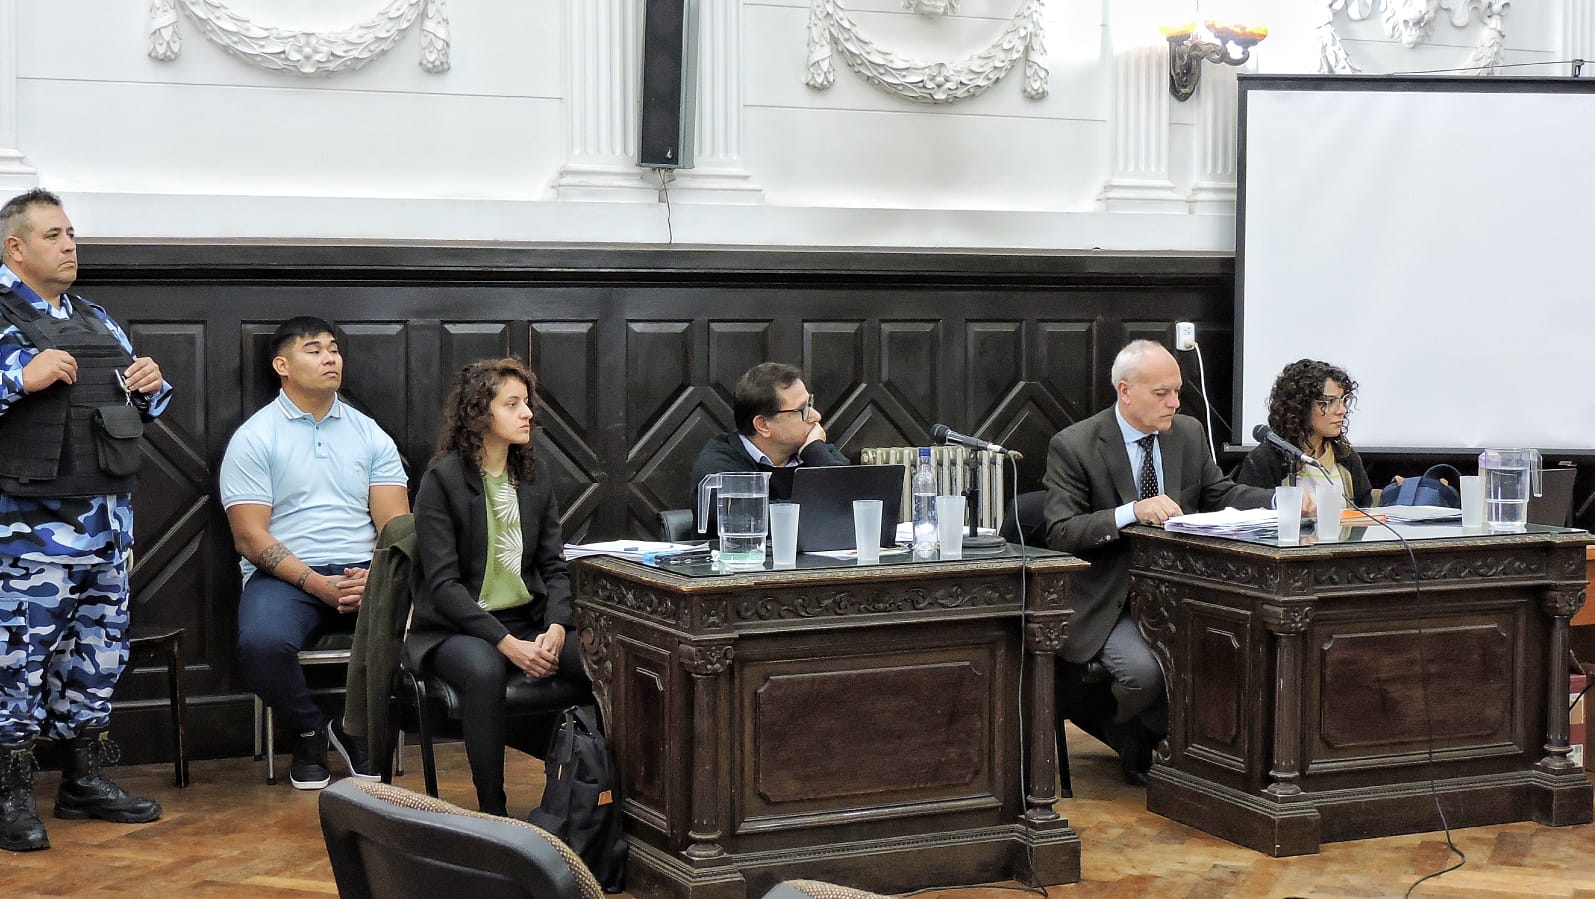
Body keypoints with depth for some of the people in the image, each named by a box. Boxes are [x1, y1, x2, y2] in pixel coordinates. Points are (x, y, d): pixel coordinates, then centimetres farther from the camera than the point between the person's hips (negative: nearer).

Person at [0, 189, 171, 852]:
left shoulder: (98, 321, 19)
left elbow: (136, 409, 26)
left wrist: (151, 386, 5)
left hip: (108, 517, 7)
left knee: (100, 648, 12)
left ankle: (86, 779, 22)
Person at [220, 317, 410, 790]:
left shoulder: (369, 434, 14)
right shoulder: (254, 438, 3)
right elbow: (250, 538, -5)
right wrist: (317, 584, -17)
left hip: (363, 573, 3)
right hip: (285, 575, -3)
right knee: (261, 642, -36)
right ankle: (308, 732, -3)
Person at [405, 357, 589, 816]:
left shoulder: (536, 476, 9)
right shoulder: (442, 480, -8)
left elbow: (554, 567, 9)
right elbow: (443, 583, -13)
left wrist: (555, 628, -12)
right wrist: (506, 642, -23)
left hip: (530, 621, 5)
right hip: (456, 629, -5)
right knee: (484, 671, -40)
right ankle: (492, 810, -27)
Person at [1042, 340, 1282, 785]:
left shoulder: (1189, 433, 8)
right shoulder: (1073, 446, -9)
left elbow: (1220, 494, 13)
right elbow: (1060, 532, -15)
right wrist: (1132, 512, -28)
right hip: (1108, 603, -5)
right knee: (1145, 672, -31)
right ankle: (1136, 746, 5)